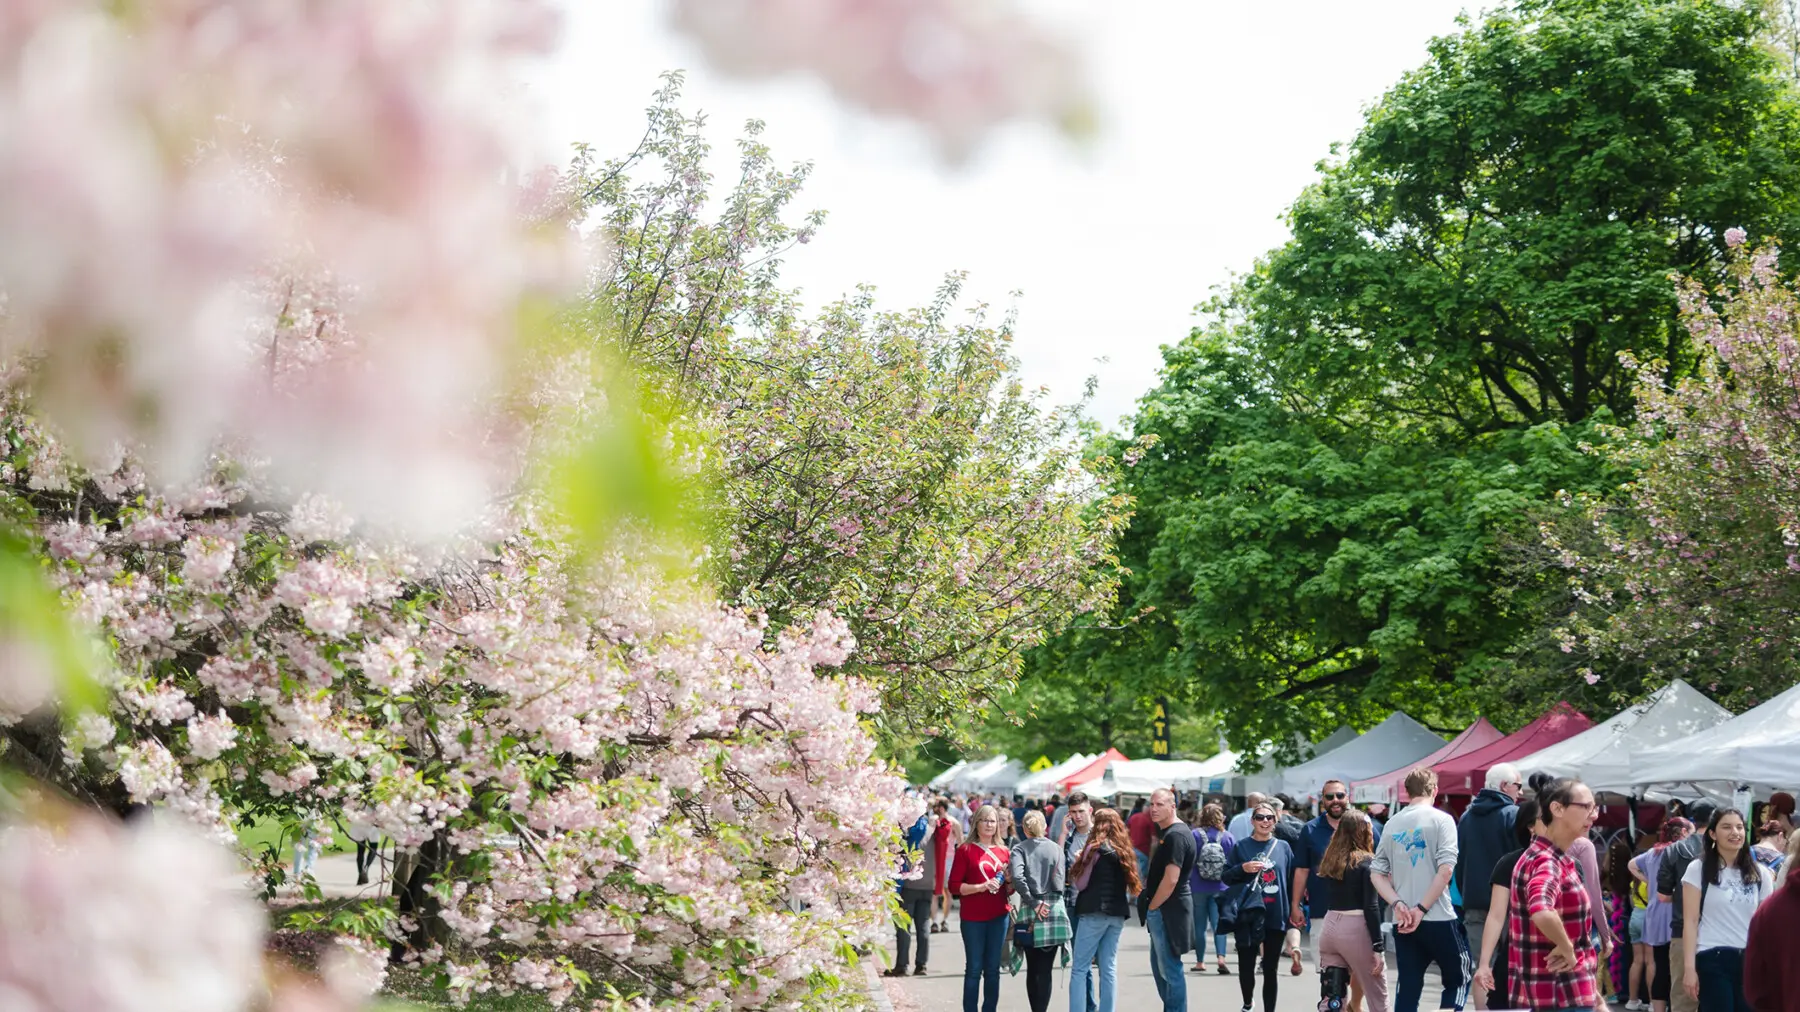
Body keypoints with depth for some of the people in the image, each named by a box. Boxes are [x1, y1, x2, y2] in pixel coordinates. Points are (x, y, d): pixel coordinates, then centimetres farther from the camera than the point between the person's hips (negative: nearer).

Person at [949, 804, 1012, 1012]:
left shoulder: (1004, 852, 10)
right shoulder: (966, 850, -1)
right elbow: (954, 886, -6)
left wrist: (1009, 881, -5)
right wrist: (981, 886, -18)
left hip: (998, 918, 4)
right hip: (973, 918, -4)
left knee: (993, 969, 8)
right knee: (974, 969, -3)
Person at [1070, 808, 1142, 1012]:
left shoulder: (1096, 848, -7)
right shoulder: (1123, 849, 10)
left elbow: (1081, 882, -7)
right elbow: (1130, 882, 15)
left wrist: (1080, 860, 10)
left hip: (1094, 912, -6)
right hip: (1117, 914, 6)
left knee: (1079, 969, -4)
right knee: (1109, 968, 8)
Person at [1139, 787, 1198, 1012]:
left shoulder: (1176, 835, -18)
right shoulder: (1165, 832, 15)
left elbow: (1170, 880, -24)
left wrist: (1152, 907, -13)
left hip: (1168, 909, -11)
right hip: (1161, 910, 11)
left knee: (1170, 969, -5)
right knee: (1159, 966, 18)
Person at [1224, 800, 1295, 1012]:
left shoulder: (1283, 847, 5)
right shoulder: (1241, 847, 1)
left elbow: (1292, 880, 8)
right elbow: (1226, 877, 4)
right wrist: (1242, 868, -15)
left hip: (1275, 916, 1)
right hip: (1248, 915, -1)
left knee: (1270, 969, 6)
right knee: (1246, 964, 7)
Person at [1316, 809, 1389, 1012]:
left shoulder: (1330, 860, 12)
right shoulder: (1367, 862, -7)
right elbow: (1371, 907, -12)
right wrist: (1377, 947, -11)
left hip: (1329, 925, 6)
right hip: (1355, 928, -6)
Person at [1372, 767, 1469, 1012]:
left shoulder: (1392, 825, 11)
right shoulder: (1441, 820, -4)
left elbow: (1376, 873, 5)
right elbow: (1445, 870, -14)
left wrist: (1398, 904, -4)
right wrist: (1422, 909, -11)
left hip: (1403, 922, 4)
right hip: (1438, 918, -4)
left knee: (1407, 988, 7)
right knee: (1459, 979, 11)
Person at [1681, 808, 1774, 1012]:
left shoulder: (1759, 873, 11)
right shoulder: (1698, 869, 1)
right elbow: (1690, 922, -3)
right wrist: (1690, 968, -11)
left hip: (1750, 962, 4)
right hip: (1713, 960, -4)